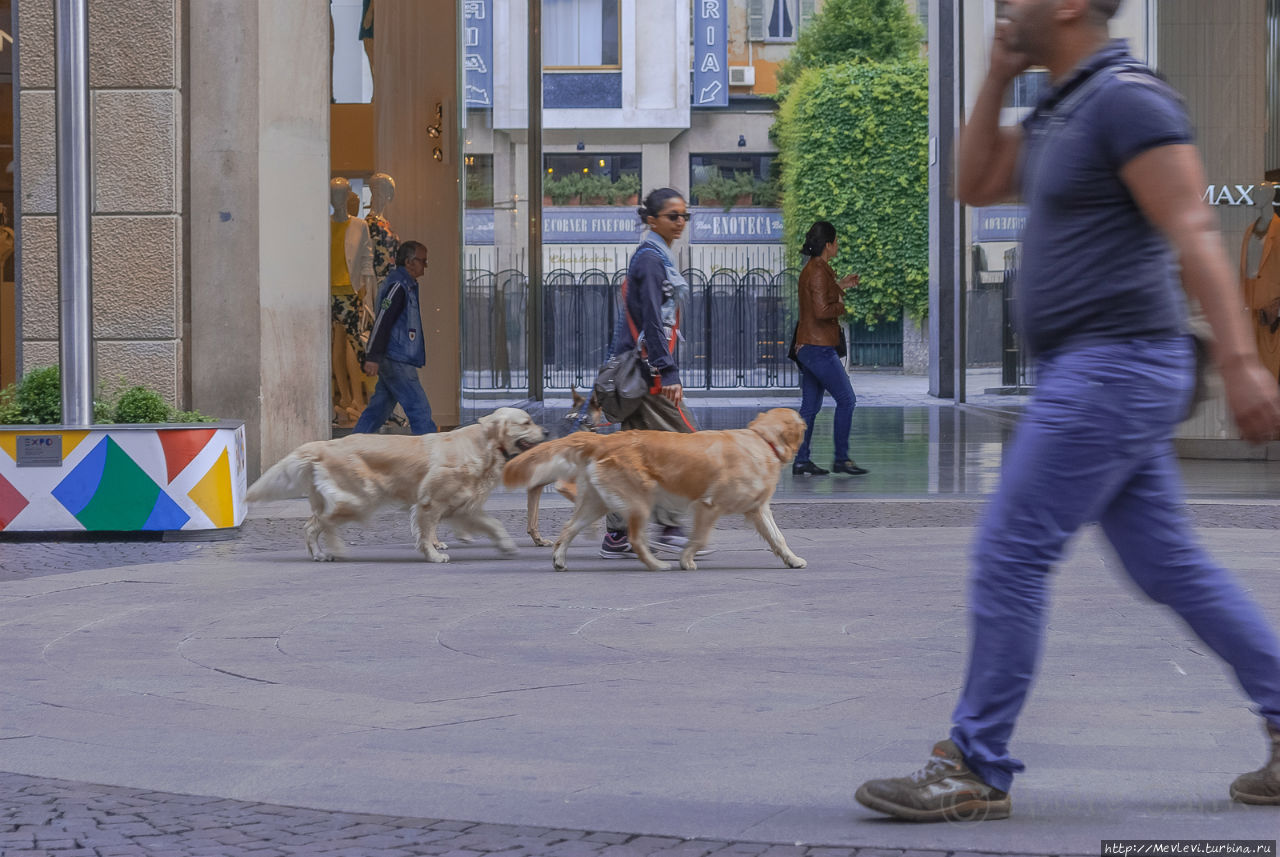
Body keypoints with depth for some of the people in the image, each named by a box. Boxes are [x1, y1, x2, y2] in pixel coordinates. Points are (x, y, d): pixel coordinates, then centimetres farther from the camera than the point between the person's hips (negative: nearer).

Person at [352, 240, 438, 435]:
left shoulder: (405, 285, 18)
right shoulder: (398, 285, -14)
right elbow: (382, 320, -21)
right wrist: (373, 357, -27)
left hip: (393, 360, 10)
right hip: (396, 361, -10)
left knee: (379, 408, 11)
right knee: (419, 408, -8)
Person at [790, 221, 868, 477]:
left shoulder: (811, 269, 13)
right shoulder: (818, 272, -17)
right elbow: (822, 311, -25)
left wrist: (840, 287, 22)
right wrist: (842, 305, -8)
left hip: (807, 348, 10)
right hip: (819, 348, -10)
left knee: (810, 405, 10)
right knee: (846, 399, -3)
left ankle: (800, 461, 11)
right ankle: (841, 459, 1)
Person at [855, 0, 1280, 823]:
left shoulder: (1128, 98, -14)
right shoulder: (1064, 108, 16)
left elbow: (1194, 230, -22)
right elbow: (975, 184, 24)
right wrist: (999, 76, 12)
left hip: (1114, 368, -10)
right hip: (1092, 371, 10)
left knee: (1011, 553, -7)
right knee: (1169, 564, 12)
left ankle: (976, 770, -1)